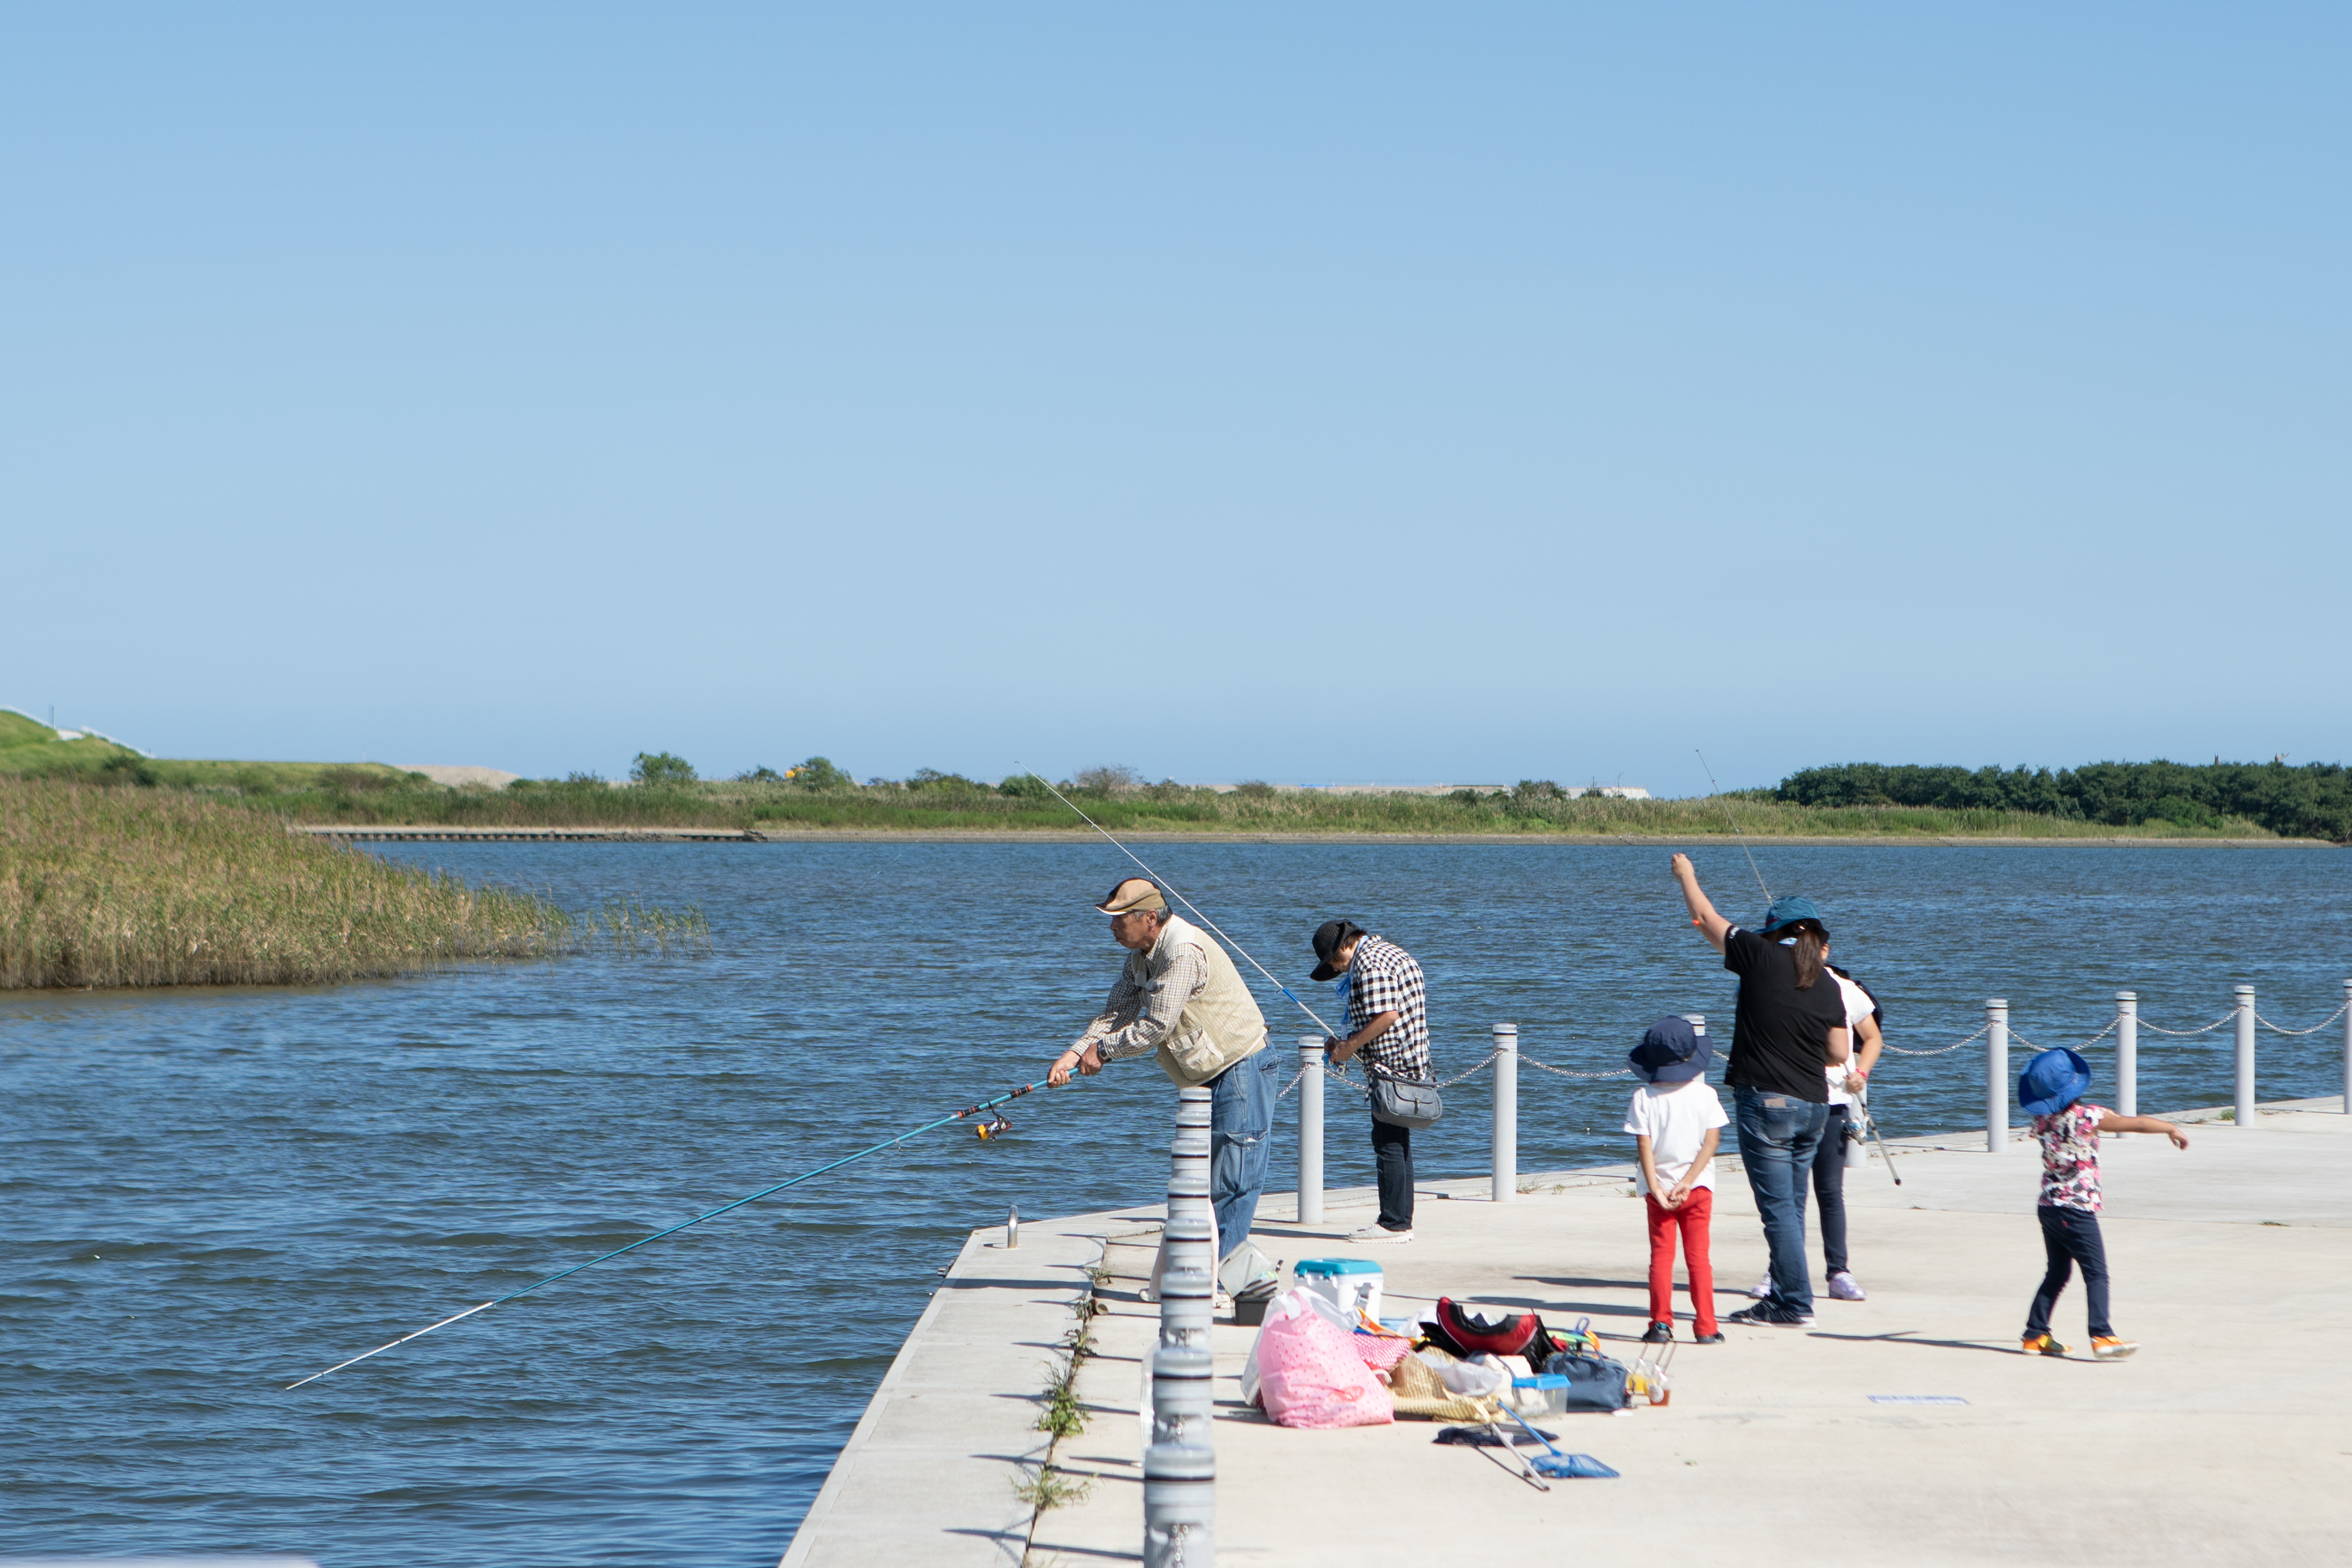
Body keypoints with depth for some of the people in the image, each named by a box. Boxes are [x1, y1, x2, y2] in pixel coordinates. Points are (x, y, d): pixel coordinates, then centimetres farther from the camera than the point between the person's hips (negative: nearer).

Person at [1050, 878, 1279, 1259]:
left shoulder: (1184, 952, -23)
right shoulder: (1140, 956, 8)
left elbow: (1156, 1027, -23)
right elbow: (1116, 1014, 8)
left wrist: (1103, 1050, -11)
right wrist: (1074, 1055, -7)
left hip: (1240, 1070, -11)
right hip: (1206, 1077, 11)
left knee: (1232, 1183, -10)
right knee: (1201, 1182, 13)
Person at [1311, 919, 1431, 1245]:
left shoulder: (1369, 964, -14)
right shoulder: (1388, 951, 19)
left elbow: (1387, 1015, -23)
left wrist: (1348, 1047, -13)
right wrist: (1346, 1043, 16)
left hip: (1391, 1066, -11)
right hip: (1411, 1067, 11)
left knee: (1388, 1144, -7)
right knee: (1399, 1142, 14)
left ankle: (1394, 1223, -6)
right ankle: (1401, 1220, 17)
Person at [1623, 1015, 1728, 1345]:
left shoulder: (1644, 1097, -6)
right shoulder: (1705, 1094, -4)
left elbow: (1644, 1145, -11)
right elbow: (1711, 1142, -9)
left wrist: (1655, 1187, -11)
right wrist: (1687, 1182, -11)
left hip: (1659, 1187, -1)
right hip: (1699, 1187, 1)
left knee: (1661, 1257, 6)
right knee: (1698, 1257, 5)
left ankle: (1661, 1324, 2)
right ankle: (1705, 1327, 2)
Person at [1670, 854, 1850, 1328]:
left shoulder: (1762, 958, -6)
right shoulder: (1828, 986, 6)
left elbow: (1708, 920, 6)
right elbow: (1840, 1053, 7)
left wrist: (1686, 877, 23)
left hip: (1766, 1101, -6)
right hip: (1814, 1106, 6)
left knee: (1779, 1209, -5)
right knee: (1791, 1208, 14)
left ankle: (1797, 1304, -6)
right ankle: (1782, 1300, 21)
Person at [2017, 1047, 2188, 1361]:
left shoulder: (2041, 1120, 3)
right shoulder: (2089, 1117, -14)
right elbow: (2139, 1124, -8)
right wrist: (2172, 1129, 7)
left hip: (2048, 1206, 7)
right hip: (2077, 1210, -7)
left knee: (2057, 1273, 16)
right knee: (2096, 1273, -5)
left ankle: (2036, 1335, 17)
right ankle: (2102, 1337, -15)